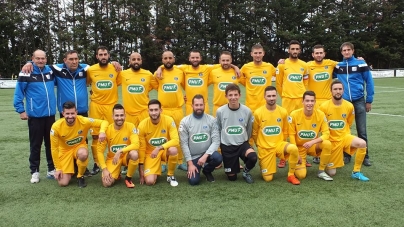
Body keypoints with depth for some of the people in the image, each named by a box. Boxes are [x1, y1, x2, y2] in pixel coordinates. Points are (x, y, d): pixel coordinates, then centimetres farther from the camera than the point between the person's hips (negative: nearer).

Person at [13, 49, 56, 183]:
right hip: (35, 116, -4)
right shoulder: (26, 73, -7)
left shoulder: (51, 71, 5)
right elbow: (18, 93, -5)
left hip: (50, 115, 4)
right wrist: (21, 110, -9)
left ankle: (52, 169, 23)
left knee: (51, 143, 11)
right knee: (35, 145, 4)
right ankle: (34, 171, 15)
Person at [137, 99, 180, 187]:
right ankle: (155, 172, 20)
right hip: (150, 153, 0)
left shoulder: (169, 120, -17)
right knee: (149, 181, -20)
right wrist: (141, 169, -5)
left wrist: (159, 148, -36)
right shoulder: (142, 125, -15)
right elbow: (141, 148, -7)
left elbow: (176, 140, -24)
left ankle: (170, 175, -8)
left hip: (165, 151, 0)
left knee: (173, 150, -36)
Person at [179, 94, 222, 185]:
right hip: (193, 156, -1)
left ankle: (207, 171, 4)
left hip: (207, 153, 1)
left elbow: (216, 141, -10)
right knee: (193, 181, -16)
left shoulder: (211, 120, -5)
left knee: (218, 158, -31)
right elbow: (184, 144, -7)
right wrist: (190, 163, -12)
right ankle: (192, 169, 22)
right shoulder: (185, 121, -8)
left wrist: (205, 155, -24)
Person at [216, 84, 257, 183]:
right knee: (232, 177, 5)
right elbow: (218, 129, 5)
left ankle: (246, 171, 3)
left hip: (242, 144, 0)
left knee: (253, 157, -32)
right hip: (227, 146, 0)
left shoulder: (247, 111, -9)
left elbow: (249, 129, 7)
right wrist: (221, 143, 9)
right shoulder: (220, 111, -10)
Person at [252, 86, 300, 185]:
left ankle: (291, 175, -9)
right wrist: (259, 145, 8)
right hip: (264, 148, -1)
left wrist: (281, 144, 10)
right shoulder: (258, 113, -10)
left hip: (279, 144, 2)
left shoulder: (283, 112, -3)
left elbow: (285, 130, 10)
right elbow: (254, 132, 3)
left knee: (294, 149, -32)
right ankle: (262, 163, 30)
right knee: (268, 178, -4)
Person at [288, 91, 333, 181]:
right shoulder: (294, 114, -16)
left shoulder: (320, 114, -12)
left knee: (327, 144, -31)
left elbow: (326, 134, -12)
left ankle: (321, 171, -9)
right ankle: (301, 163, 20)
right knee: (301, 175, -18)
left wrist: (313, 142, -29)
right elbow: (291, 134, -9)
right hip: (299, 147, -2)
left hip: (313, 146, 2)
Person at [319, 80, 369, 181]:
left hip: (345, 137, 2)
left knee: (362, 143, -30)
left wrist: (343, 134, 9)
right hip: (331, 140, -2)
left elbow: (349, 123, 12)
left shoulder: (349, 106, -6)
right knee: (331, 173, -3)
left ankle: (356, 172, -11)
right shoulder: (324, 107, -15)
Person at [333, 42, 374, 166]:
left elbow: (369, 82, 0)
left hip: (359, 101, -2)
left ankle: (365, 156, 13)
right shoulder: (337, 66, 5)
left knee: (362, 131, 2)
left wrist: (369, 100, -2)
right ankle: (346, 155, 18)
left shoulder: (361, 64, -1)